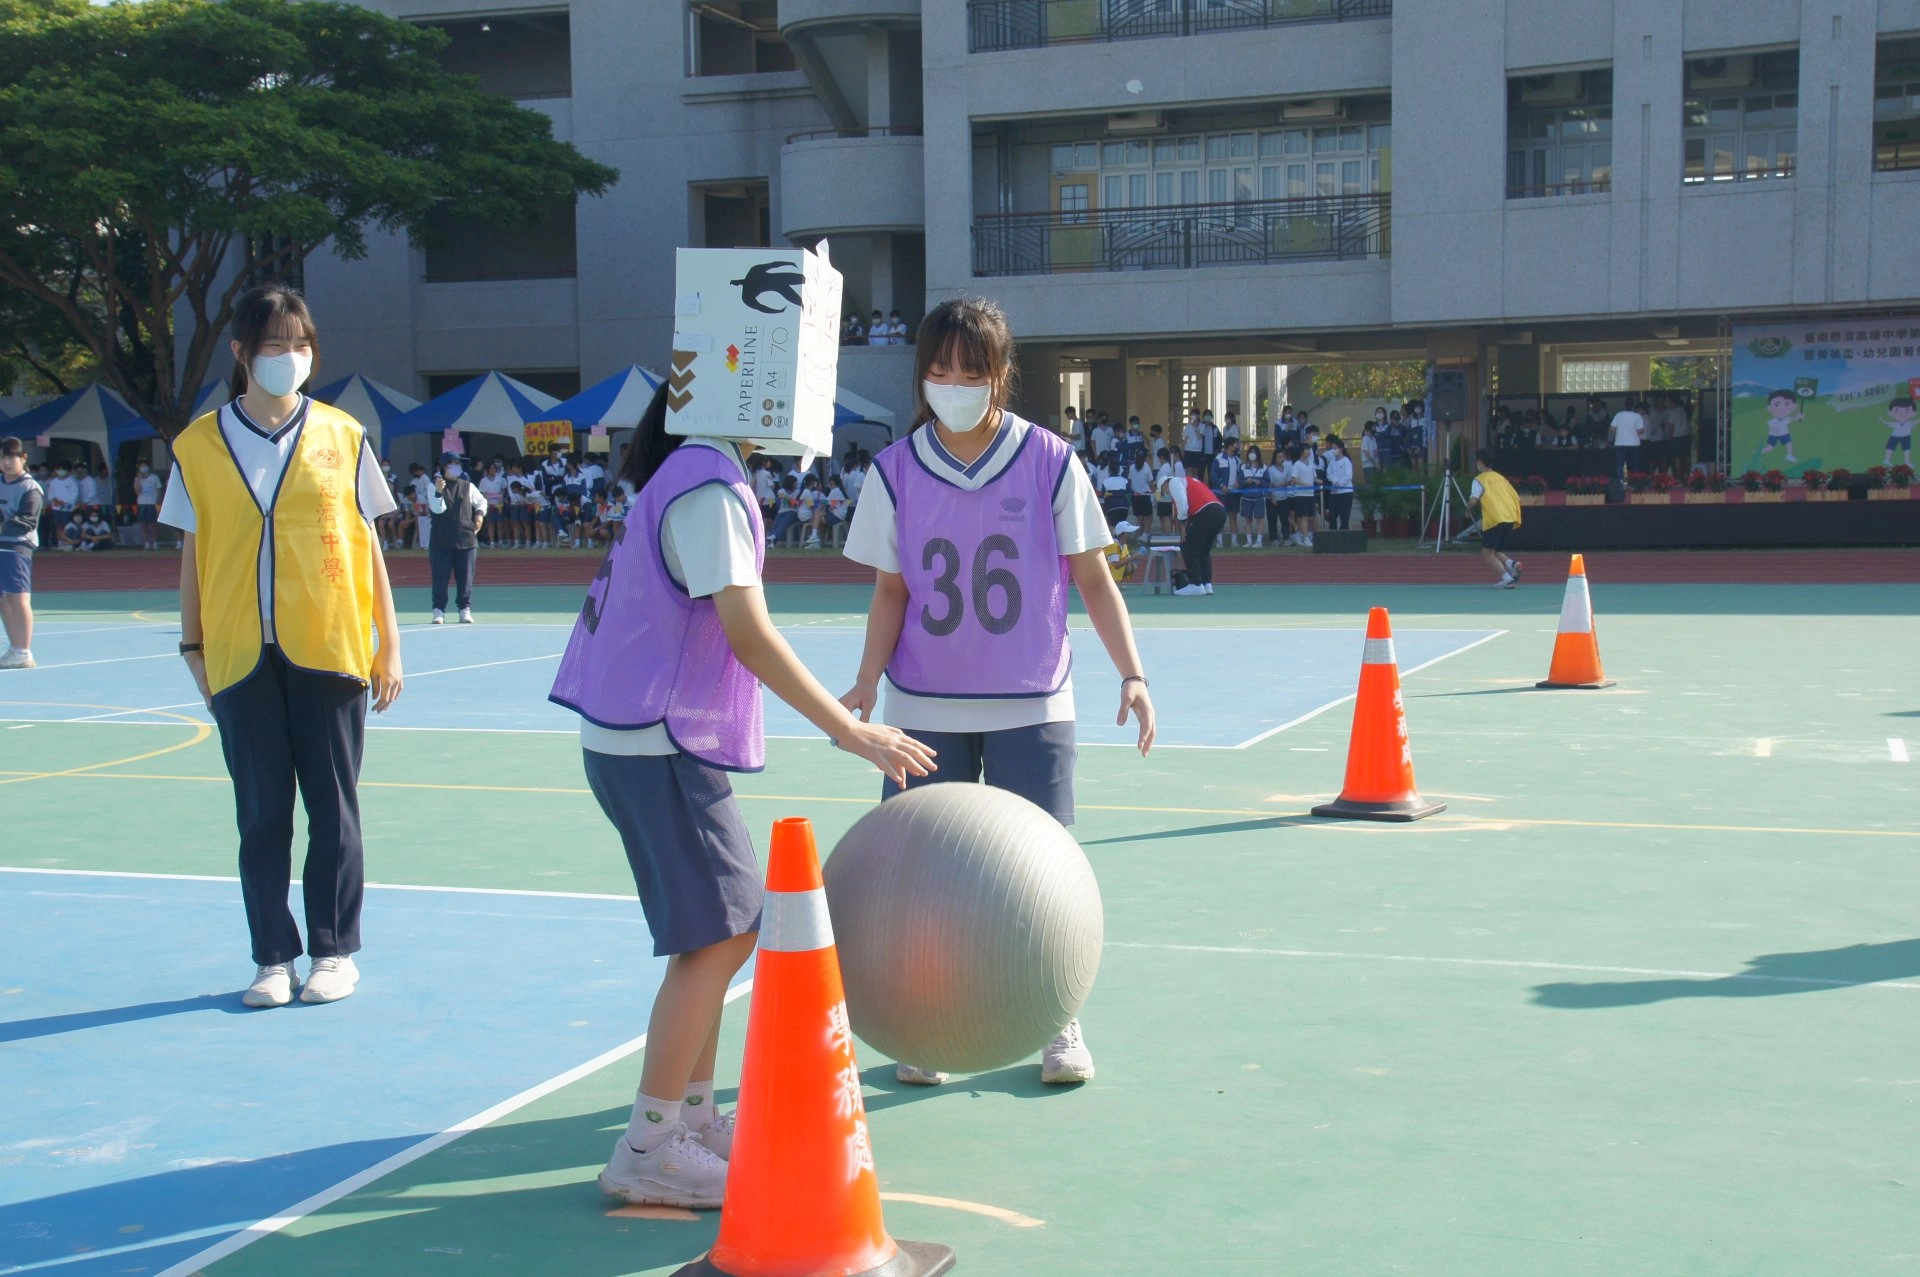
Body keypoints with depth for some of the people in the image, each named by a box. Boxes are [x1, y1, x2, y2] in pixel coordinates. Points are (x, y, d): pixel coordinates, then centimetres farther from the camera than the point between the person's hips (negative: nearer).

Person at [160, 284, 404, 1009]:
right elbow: (192, 553, 9)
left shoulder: (341, 436, 4)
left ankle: (334, 952, 16)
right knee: (261, 813, 5)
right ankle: (273, 957, 15)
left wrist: (389, 644, 4)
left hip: (329, 650, 0)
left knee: (332, 808, 4)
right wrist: (193, 646, 6)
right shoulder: (199, 446, 4)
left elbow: (367, 543, 6)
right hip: (240, 658, 1)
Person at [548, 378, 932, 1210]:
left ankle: (691, 1116, 24)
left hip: (656, 738, 10)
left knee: (723, 927, 15)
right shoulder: (709, 489, -17)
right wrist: (848, 731, -21)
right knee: (717, 935, -8)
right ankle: (646, 1150, -3)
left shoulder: (692, 477, 14)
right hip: (657, 745, -10)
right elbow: (749, 635, -23)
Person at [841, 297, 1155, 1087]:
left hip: (1030, 707, -1)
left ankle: (1060, 1023, 21)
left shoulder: (1050, 462, -4)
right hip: (924, 710, 1)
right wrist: (868, 681, -8)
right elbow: (891, 591, 5)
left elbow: (1092, 578, 1)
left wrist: (1132, 674, -8)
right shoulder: (896, 472, 1)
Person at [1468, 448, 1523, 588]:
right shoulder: (1501, 478, 21)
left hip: (1494, 520, -7)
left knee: (1487, 552, -1)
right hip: (1510, 518, 7)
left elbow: (1473, 500, -13)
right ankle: (1511, 563, -13)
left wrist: (1468, 507, 7)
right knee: (1495, 551, 18)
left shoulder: (1479, 480, 1)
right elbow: (1517, 498, 19)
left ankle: (1507, 578, -18)